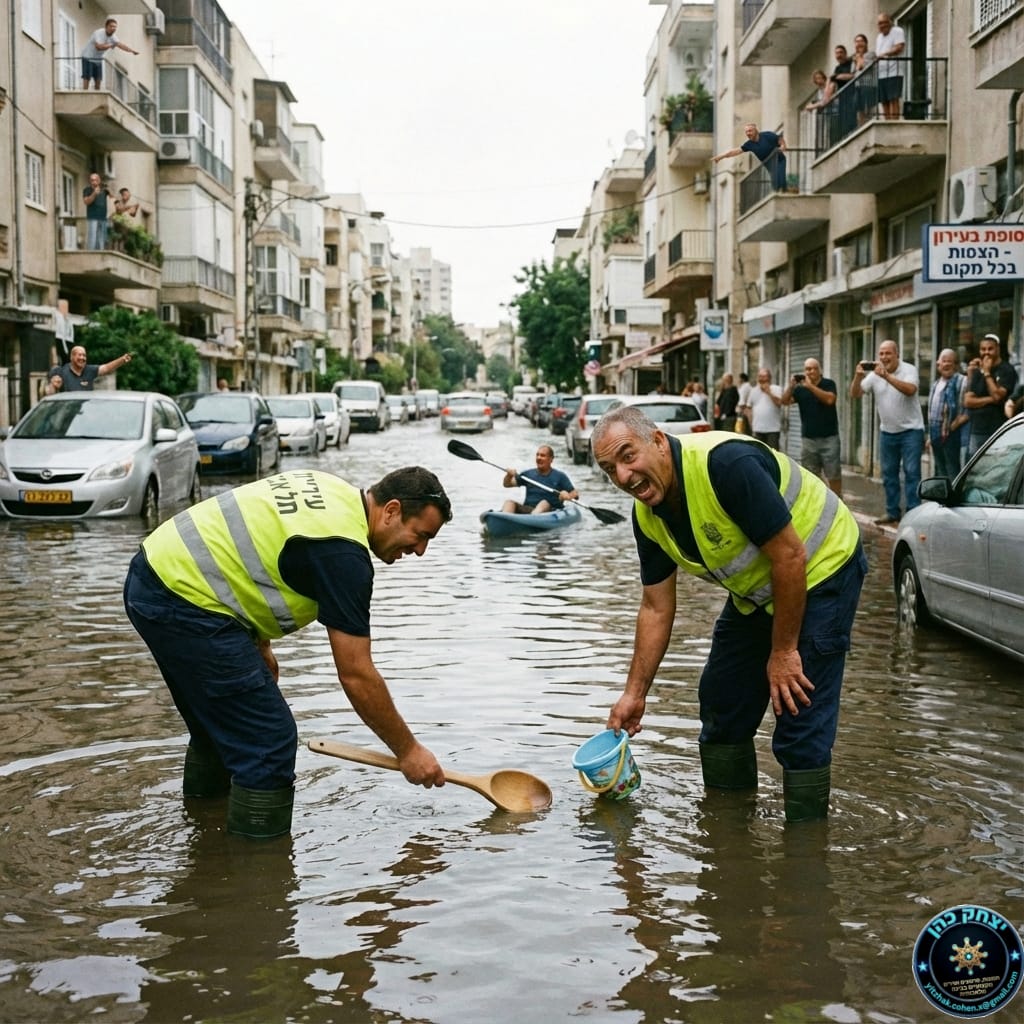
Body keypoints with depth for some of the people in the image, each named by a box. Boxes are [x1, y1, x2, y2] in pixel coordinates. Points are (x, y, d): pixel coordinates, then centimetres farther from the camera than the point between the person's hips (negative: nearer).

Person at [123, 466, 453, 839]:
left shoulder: (334, 492, 9)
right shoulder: (344, 553, -17)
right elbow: (356, 676, -14)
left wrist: (257, 644, 22)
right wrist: (408, 750, -4)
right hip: (182, 602, -10)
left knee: (219, 724, 24)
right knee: (270, 740, -6)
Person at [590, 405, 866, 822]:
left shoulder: (725, 463, -32)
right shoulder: (648, 516, -7)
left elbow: (790, 556, -28)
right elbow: (656, 608, 2)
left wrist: (783, 651, -21)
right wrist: (635, 693, 1)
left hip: (821, 569, -8)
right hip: (756, 589, 8)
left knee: (800, 717, -12)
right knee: (722, 702, 12)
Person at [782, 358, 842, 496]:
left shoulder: (829, 384, -1)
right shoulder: (800, 389, 8)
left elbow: (830, 399, -20)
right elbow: (785, 401, -2)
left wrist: (810, 386, -21)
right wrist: (791, 385, -17)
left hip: (829, 438, -3)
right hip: (808, 438, 3)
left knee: (834, 475, 0)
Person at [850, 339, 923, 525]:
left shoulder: (909, 369, -9)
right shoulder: (874, 374, 3)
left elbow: (910, 389, -28)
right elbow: (854, 394, -2)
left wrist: (886, 376, -35)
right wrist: (858, 376, -20)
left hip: (910, 430, -5)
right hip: (887, 432, 5)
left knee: (911, 472, -7)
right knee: (888, 473, 9)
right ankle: (892, 512, 18)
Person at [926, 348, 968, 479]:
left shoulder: (961, 381, -9)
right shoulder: (936, 383, 16)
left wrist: (952, 427, -18)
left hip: (951, 435, -8)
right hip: (936, 435, 8)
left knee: (952, 471, -7)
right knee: (940, 471, 15)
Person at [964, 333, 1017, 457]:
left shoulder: (1007, 371, -4)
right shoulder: (977, 372, 15)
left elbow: (997, 395, -16)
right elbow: (968, 401, 7)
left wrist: (987, 372, -9)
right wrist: (990, 400, -6)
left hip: (998, 432, -6)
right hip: (977, 431, 6)